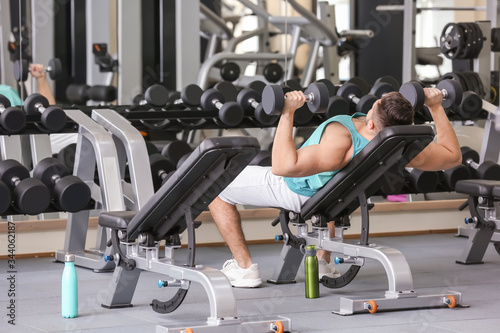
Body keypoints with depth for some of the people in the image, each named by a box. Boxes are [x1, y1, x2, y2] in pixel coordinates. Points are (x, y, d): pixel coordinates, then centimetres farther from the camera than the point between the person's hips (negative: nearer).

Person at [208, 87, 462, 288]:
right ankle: (323, 263, 35)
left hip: (294, 189, -6)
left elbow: (282, 166, -53)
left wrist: (287, 113, -51)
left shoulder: (342, 142, -47)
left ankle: (244, 267, 6)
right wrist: (436, 107, -8)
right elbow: (453, 155, -11)